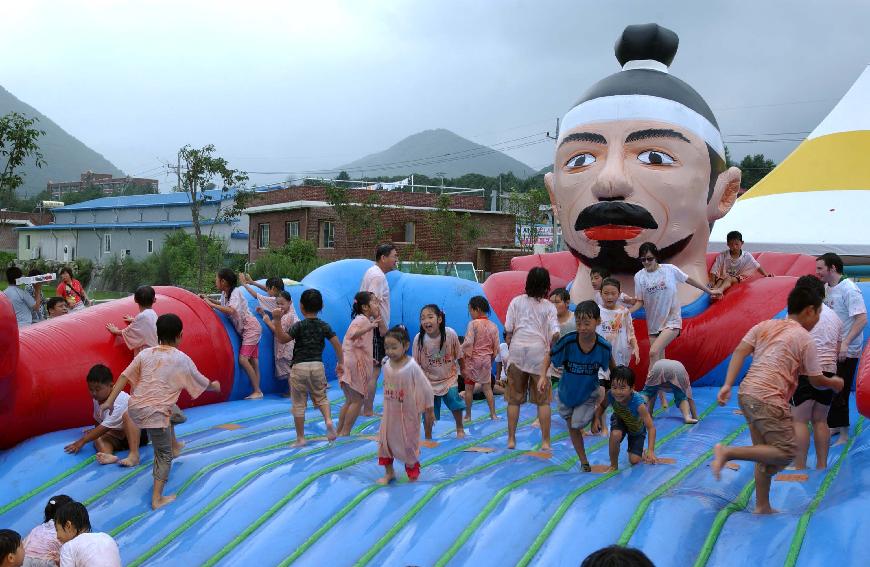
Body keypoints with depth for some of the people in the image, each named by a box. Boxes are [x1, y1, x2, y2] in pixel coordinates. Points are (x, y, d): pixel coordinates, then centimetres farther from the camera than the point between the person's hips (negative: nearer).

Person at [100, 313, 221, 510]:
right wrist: (214, 386, 31)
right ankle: (157, 499, 6)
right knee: (164, 456, 9)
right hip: (155, 414, -6)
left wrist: (110, 401, 4)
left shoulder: (145, 354, 9)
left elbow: (125, 376, 3)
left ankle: (174, 445, 49)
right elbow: (202, 383, 10)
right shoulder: (182, 359, -1)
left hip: (134, 408, 6)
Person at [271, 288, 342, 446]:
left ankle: (300, 438, 11)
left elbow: (283, 338, -14)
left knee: (299, 404, 7)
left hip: (299, 367, -3)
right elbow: (337, 344, 0)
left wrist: (277, 321, -18)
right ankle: (328, 420, -8)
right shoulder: (324, 326, 3)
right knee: (321, 397, 20)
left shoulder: (299, 325, -7)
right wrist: (340, 363, 10)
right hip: (318, 366, 3)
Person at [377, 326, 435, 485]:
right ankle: (389, 472, 26)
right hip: (390, 412, 5)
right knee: (385, 440, 7)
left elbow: (426, 389, -17)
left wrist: (429, 410, -11)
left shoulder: (412, 367, -22)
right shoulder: (386, 366, -5)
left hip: (408, 414, -5)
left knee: (409, 443, 8)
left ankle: (413, 475, 28)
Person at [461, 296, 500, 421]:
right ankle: (493, 414, 13)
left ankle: (468, 415, 12)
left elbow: (468, 344, -15)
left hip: (472, 359, -5)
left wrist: (463, 361, -9)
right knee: (487, 387, 14)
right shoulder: (493, 326, 3)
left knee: (469, 388, 6)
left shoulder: (473, 324, -13)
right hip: (486, 360, 5)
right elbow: (496, 348, 7)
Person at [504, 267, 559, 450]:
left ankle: (511, 439, 10)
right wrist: (550, 349, 10)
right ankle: (545, 441, 5)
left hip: (517, 351, 1)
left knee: (514, 399, 9)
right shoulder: (549, 307, 0)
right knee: (543, 400, 7)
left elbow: (508, 330, 0)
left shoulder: (517, 301, 3)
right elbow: (555, 334, -7)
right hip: (539, 352, -1)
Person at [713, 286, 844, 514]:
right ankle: (728, 452, -16)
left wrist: (727, 385, 0)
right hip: (769, 400, -8)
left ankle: (762, 506, 20)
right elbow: (816, 381, 3)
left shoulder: (764, 326, 15)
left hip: (747, 393, 8)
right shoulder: (805, 339, -1)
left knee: (766, 455, 16)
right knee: (785, 453, -5)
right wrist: (834, 383, 24)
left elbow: (739, 352, 4)